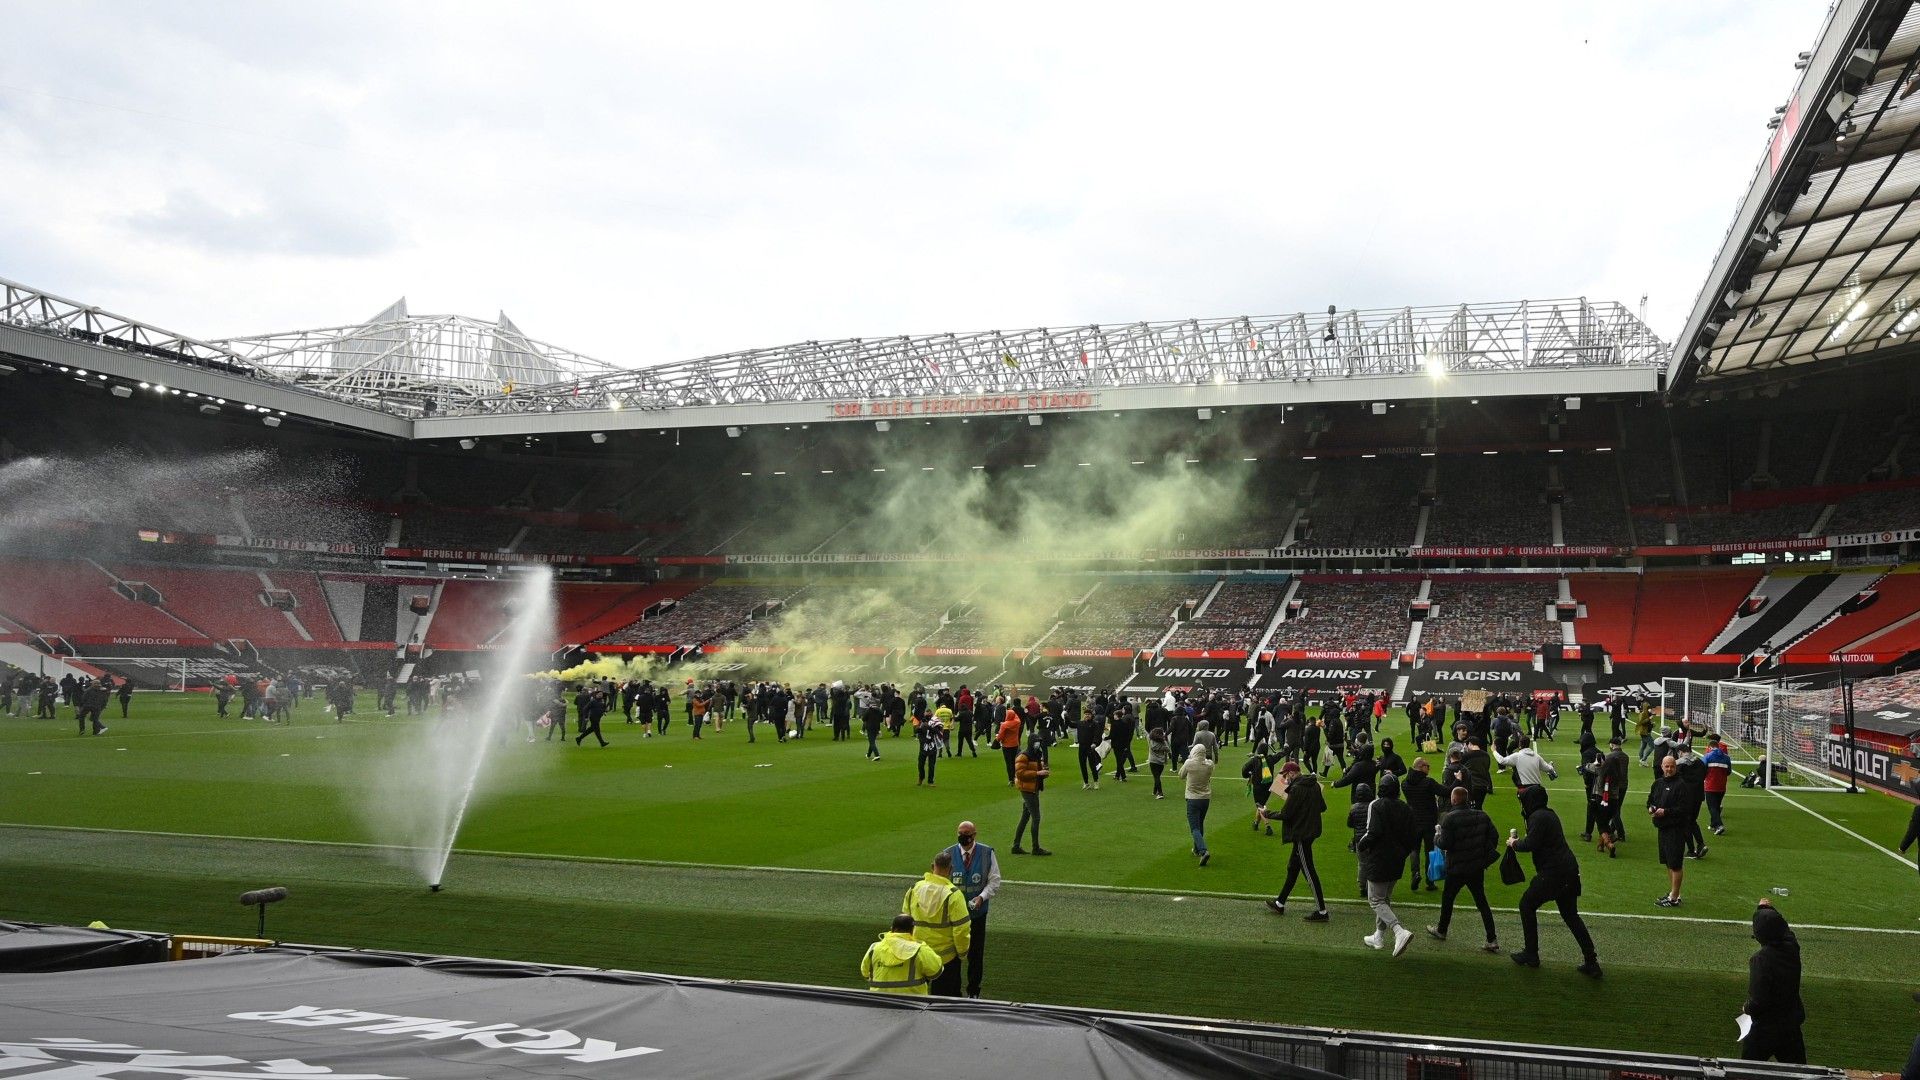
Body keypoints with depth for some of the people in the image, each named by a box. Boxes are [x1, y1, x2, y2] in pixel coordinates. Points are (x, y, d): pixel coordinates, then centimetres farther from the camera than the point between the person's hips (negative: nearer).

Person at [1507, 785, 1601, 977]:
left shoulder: (1538, 817, -14)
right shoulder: (1549, 814, 16)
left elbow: (1531, 844, -21)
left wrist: (1514, 843, -4)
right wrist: (1519, 841, 16)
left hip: (1553, 873, -9)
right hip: (1570, 870, 9)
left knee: (1527, 905, 7)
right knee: (1571, 915, 15)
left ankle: (1530, 954, 12)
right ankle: (1591, 963, 11)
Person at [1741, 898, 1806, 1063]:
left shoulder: (1761, 959, -27)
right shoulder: (1792, 948, -9)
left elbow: (1758, 1001, -26)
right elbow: (1784, 928, 16)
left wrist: (1747, 1008, -4)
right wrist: (1768, 909, 32)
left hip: (1766, 1027, -6)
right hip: (1792, 1024, 6)